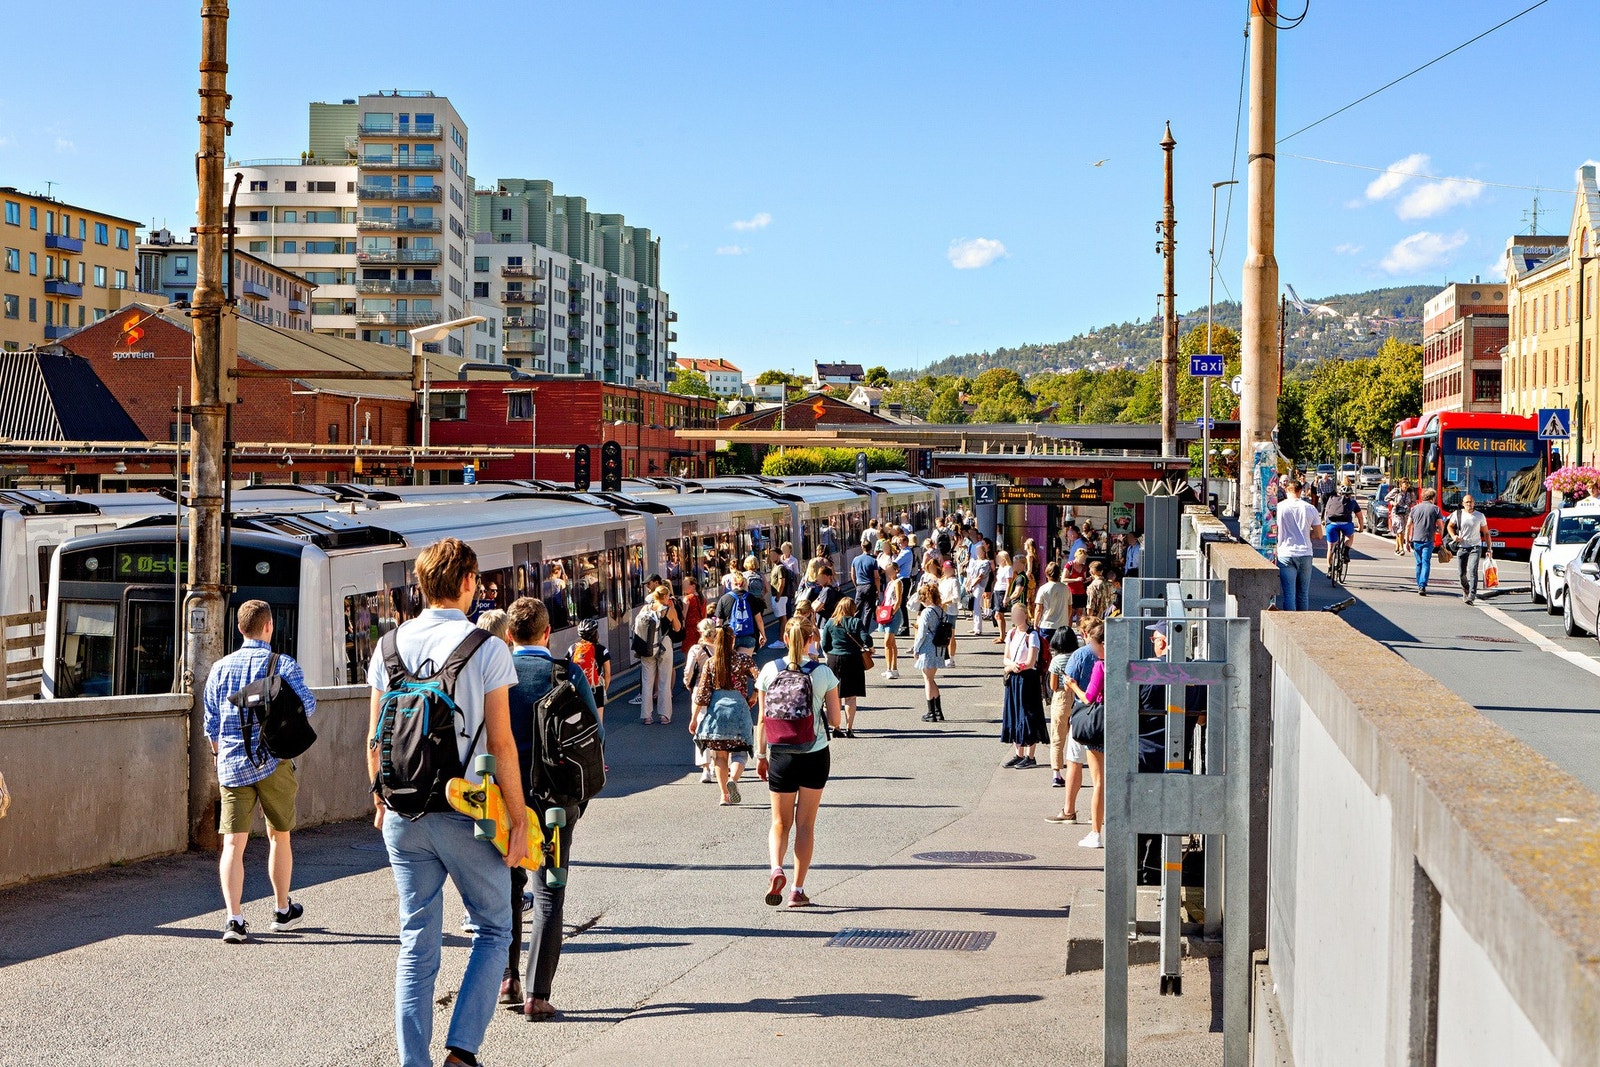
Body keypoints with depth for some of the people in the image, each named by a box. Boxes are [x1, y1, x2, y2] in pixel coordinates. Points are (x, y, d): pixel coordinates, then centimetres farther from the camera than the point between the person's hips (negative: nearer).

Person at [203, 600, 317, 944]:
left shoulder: (220, 668, 8)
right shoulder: (283, 665, -3)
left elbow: (211, 723, 12)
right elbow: (306, 705, -13)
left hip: (231, 764, 2)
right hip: (273, 763, -2)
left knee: (233, 844, -2)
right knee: (279, 836, 15)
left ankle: (235, 919, -14)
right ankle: (282, 910, 29)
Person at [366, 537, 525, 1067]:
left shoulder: (389, 646, 5)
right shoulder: (486, 649, -8)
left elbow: (375, 740, 8)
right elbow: (501, 743, -9)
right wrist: (518, 819, -4)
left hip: (403, 815, 4)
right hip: (465, 811, -4)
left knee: (416, 943, 11)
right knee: (493, 929, 12)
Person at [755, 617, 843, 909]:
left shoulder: (769, 671, -5)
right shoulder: (823, 673, -8)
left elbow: (762, 719, -1)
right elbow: (835, 720, -6)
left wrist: (761, 756, 9)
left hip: (780, 757, 1)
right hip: (815, 756, -1)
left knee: (780, 822, 14)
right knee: (805, 824, 11)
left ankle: (776, 869, -13)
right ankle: (798, 889, 12)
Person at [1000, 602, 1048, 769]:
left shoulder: (1032, 635, -12)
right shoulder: (1011, 634, 9)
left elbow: (1030, 663, -16)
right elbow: (1006, 659, 8)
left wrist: (1012, 667, -7)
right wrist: (1012, 665, -13)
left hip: (1028, 679, -7)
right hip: (1013, 680, 7)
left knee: (1028, 717, -2)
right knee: (1013, 716, 10)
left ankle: (1030, 757, 5)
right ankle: (1019, 755, 19)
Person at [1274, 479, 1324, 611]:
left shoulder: (1279, 508, -5)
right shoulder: (1310, 509, 1)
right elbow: (1318, 533, 6)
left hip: (1285, 554, -2)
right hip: (1305, 554, 2)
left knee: (1288, 594, -2)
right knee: (1303, 594, 13)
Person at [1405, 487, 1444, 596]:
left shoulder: (1415, 508, 9)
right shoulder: (1435, 509, 2)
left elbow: (1408, 525, 7)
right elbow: (1440, 526, -1)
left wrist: (1407, 540, 11)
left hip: (1416, 539, 3)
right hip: (1428, 540, -3)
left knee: (1419, 563, 17)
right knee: (1426, 563, -4)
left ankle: (1419, 585, 24)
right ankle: (1422, 586, -17)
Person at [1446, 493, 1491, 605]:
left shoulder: (1480, 516, 3)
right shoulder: (1457, 514, 3)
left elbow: (1486, 533, 10)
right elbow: (1449, 526, 19)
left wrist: (1488, 549, 5)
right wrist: (1454, 536, -1)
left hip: (1475, 547, -2)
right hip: (1461, 547, 2)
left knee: (1472, 571, -19)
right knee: (1462, 573, 5)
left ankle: (1472, 596, -26)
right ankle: (1465, 588, 36)